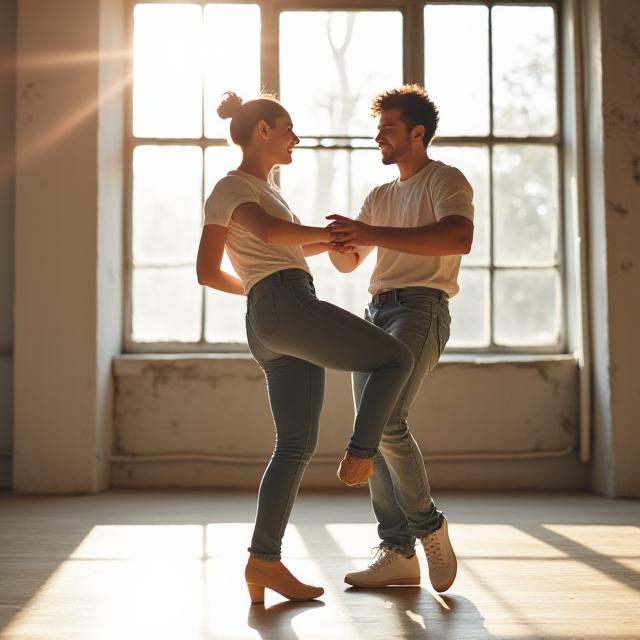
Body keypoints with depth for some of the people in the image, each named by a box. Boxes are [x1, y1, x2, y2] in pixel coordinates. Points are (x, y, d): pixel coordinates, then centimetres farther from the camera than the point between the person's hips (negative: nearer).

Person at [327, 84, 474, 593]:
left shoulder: (445, 181, 1)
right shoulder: (379, 196, 25)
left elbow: (460, 238, -20)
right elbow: (351, 262, 25)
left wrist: (374, 234, -24)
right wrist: (338, 243, -1)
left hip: (420, 308, -8)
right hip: (376, 311, 8)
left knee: (384, 418, -23)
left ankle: (428, 524, -5)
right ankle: (398, 554, 3)